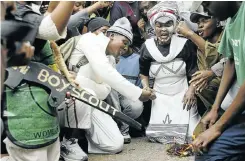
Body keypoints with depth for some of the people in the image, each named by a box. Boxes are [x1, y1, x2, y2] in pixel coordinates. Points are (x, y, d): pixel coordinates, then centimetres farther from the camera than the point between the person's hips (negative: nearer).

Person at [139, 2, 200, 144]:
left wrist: (191, 90, -14)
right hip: (159, 97, 2)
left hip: (182, 95, -1)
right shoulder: (148, 47, -2)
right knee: (156, 135, -10)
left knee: (190, 134, -12)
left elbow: (193, 72, -1)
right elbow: (144, 73, 13)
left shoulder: (185, 44, -8)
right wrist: (146, 88, -2)